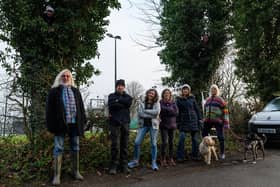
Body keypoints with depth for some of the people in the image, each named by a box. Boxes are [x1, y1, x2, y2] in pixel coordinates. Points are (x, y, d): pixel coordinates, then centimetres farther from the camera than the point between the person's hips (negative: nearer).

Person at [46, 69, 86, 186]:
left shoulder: (75, 91, 14)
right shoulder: (54, 91, 4)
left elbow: (81, 107, 13)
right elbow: (50, 108, 0)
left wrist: (82, 121, 5)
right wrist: (51, 124, -8)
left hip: (74, 123, 4)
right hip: (60, 123, -3)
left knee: (75, 147, 10)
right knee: (58, 148, -1)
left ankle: (76, 171, 21)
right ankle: (57, 175, 5)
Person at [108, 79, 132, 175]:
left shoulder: (127, 96, 15)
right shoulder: (112, 96, 10)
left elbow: (129, 103, -8)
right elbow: (111, 105, -10)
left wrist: (118, 100, -6)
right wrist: (123, 104, -8)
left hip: (125, 122, 2)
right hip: (114, 122, -2)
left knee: (124, 145, 5)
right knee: (114, 145, -5)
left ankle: (124, 165, 13)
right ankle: (113, 166, 3)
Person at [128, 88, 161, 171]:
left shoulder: (157, 103, 5)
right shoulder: (142, 103, 7)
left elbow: (157, 112, -14)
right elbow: (140, 113, -8)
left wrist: (145, 111, -10)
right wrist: (152, 115, -13)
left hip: (153, 125, -1)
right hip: (143, 125, 1)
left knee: (153, 144, 1)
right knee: (137, 142, -4)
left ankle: (154, 163, 12)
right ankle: (135, 161, 11)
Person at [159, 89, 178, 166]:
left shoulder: (173, 103, 7)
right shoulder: (160, 103, -2)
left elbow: (176, 112, -4)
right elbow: (160, 113, -11)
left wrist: (166, 110, -9)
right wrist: (171, 111, -11)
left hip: (172, 125, 3)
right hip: (164, 125, -3)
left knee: (171, 142, 8)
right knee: (165, 142, -9)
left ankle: (171, 159, 19)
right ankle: (163, 159, 5)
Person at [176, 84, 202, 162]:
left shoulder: (192, 98, 6)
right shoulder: (179, 99, 3)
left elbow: (197, 109, 10)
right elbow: (177, 112, 6)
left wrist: (200, 119, 4)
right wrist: (178, 122, 2)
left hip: (193, 120, 2)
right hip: (183, 121, -1)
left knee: (195, 139, 4)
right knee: (182, 138, -12)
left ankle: (194, 155, 18)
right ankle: (180, 157, -4)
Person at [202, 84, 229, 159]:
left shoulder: (220, 100, 0)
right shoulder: (207, 100, 16)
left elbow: (225, 112, -4)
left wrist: (226, 123, -10)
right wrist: (204, 120, 20)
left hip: (218, 121, -5)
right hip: (208, 121, 5)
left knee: (220, 137, 0)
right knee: (204, 135, 9)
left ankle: (222, 153, 14)